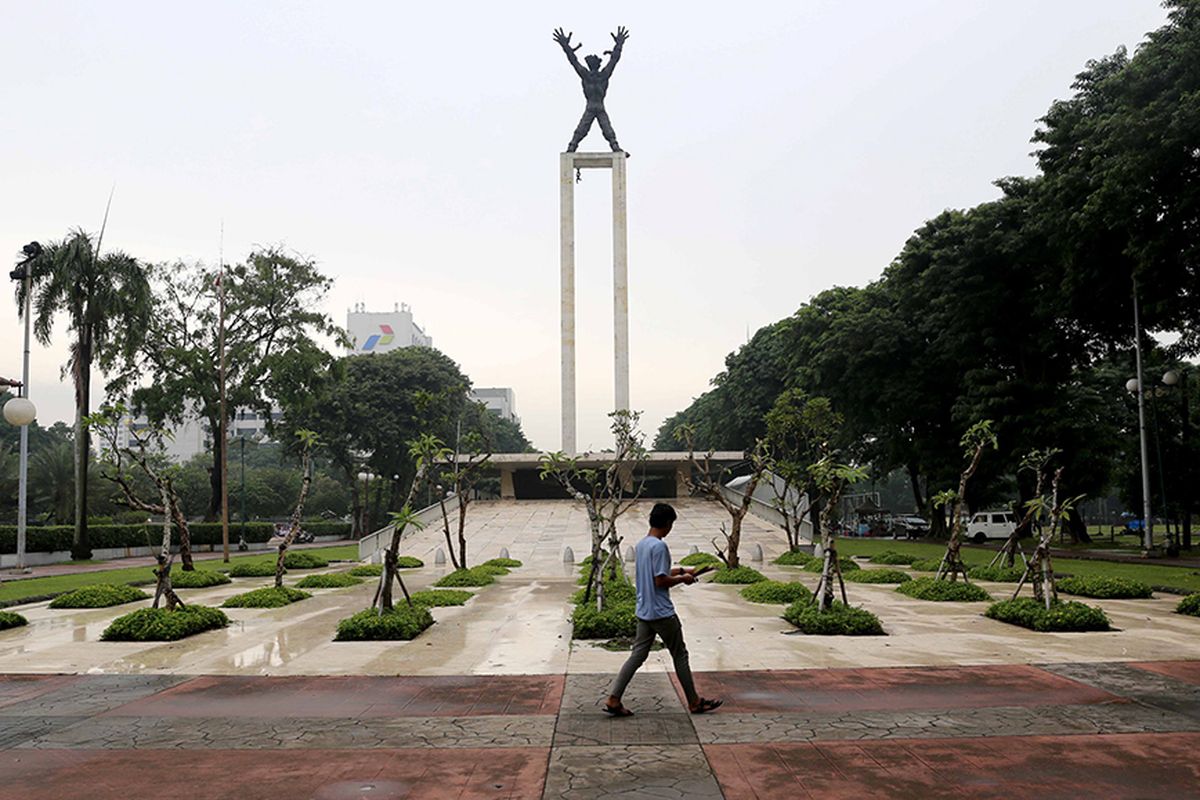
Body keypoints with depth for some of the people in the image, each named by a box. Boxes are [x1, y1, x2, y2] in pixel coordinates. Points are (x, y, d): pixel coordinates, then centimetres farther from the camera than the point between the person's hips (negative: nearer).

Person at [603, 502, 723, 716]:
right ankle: (695, 702, 17)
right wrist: (682, 578, -5)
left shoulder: (640, 545, 11)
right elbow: (660, 581, -21)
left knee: (637, 656, 8)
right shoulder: (659, 546, -18)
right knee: (680, 656, 6)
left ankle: (613, 700, 1)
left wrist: (680, 571, 21)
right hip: (662, 613, -8)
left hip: (644, 612, 8)